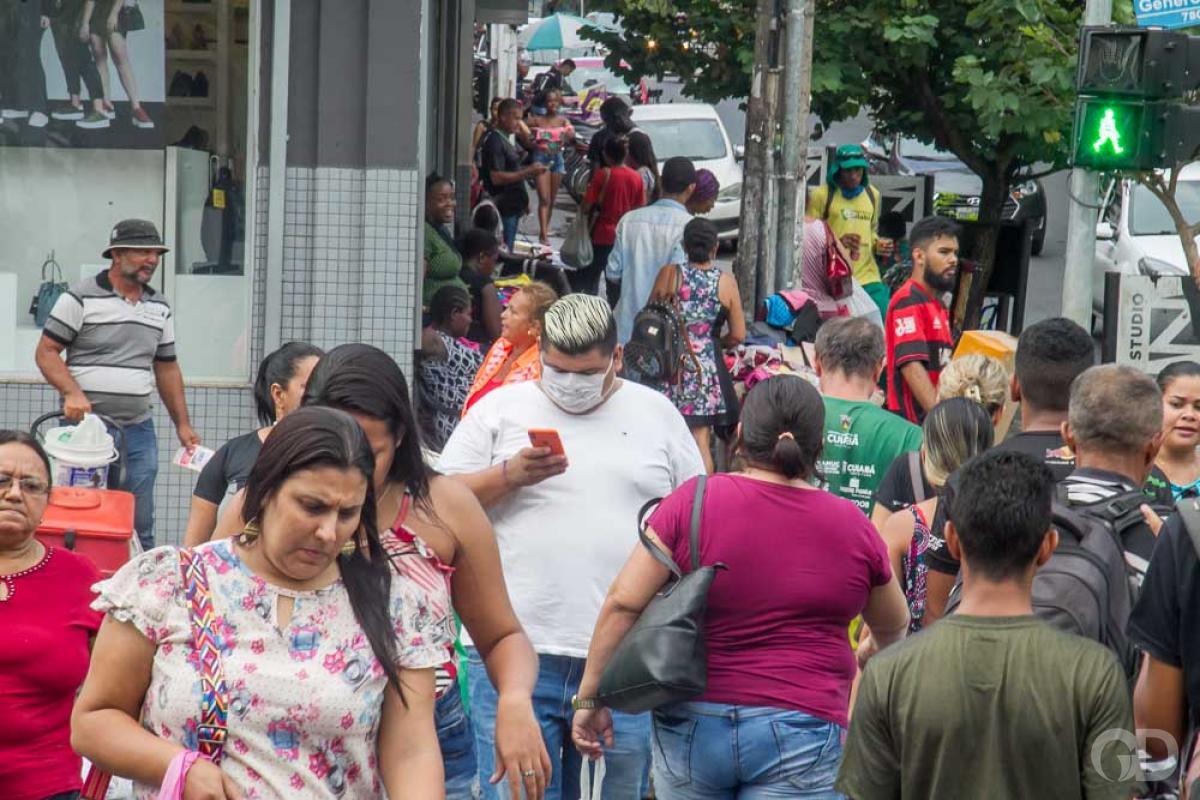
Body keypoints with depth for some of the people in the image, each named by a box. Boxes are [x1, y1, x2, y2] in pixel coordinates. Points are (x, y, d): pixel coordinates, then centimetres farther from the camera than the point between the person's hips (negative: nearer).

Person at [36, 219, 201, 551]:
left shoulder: (159, 308, 14)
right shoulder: (81, 298, -4)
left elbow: (167, 368, 20)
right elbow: (46, 352, -6)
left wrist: (183, 424, 15)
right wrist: (72, 393, -20)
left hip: (138, 429, 5)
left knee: (139, 526, 3)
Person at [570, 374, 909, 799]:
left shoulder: (692, 502, -1)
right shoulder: (852, 526, 2)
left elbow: (623, 603, -5)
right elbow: (894, 627, 19)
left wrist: (590, 696, 3)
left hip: (690, 726, 1)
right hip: (800, 730, -1)